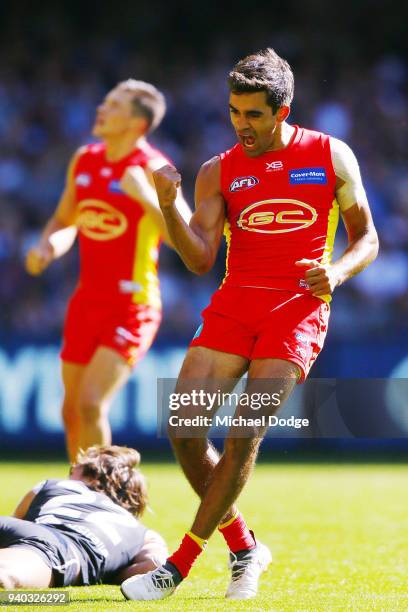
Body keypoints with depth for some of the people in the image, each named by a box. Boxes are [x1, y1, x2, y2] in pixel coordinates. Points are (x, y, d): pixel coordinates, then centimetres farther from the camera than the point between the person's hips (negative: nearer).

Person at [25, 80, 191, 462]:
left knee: (91, 404, -18)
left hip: (131, 307, -7)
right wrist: (45, 248, 1)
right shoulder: (84, 161, 6)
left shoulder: (152, 169, -15)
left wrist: (145, 196, -36)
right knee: (72, 411, 13)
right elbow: (63, 221, 22)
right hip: (86, 300, 7)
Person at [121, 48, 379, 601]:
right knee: (183, 427, -10)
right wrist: (169, 207, -19)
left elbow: (366, 237, 11)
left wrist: (337, 272, -10)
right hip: (235, 302, 3)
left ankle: (180, 565, -9)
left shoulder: (331, 157, 4)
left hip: (299, 306, -3)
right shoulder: (218, 172, 8)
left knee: (246, 433, -17)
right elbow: (201, 259, -2)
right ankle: (243, 549, 10)